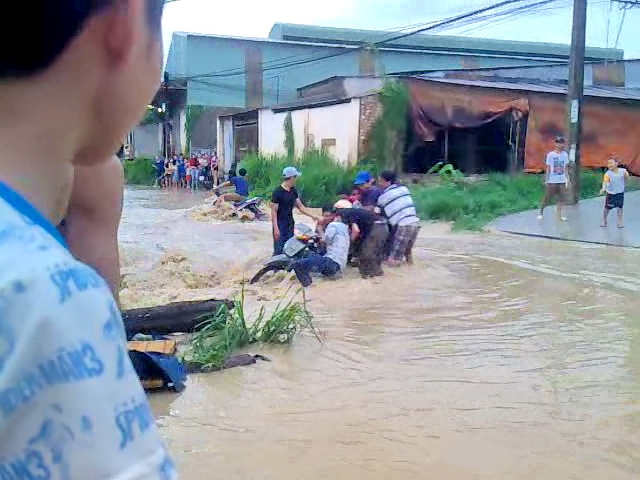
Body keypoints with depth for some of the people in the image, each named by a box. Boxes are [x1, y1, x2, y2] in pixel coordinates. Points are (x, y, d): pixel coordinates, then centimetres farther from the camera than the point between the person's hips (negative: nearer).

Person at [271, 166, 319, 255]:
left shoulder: (293, 191, 8)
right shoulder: (277, 192, -14)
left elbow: (300, 206, 13)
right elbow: (274, 211, -15)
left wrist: (312, 216, 3)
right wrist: (276, 228, -20)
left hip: (290, 224, 7)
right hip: (280, 225, -7)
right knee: (279, 251, -8)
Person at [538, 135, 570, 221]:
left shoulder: (565, 155, 4)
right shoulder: (550, 154, -6)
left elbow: (565, 168, 9)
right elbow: (548, 168, -3)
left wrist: (567, 179, 6)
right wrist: (546, 180, -5)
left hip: (562, 181, 4)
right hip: (552, 181, -3)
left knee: (561, 199, 4)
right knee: (546, 198, 3)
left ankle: (559, 216, 9)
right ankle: (541, 212, 20)